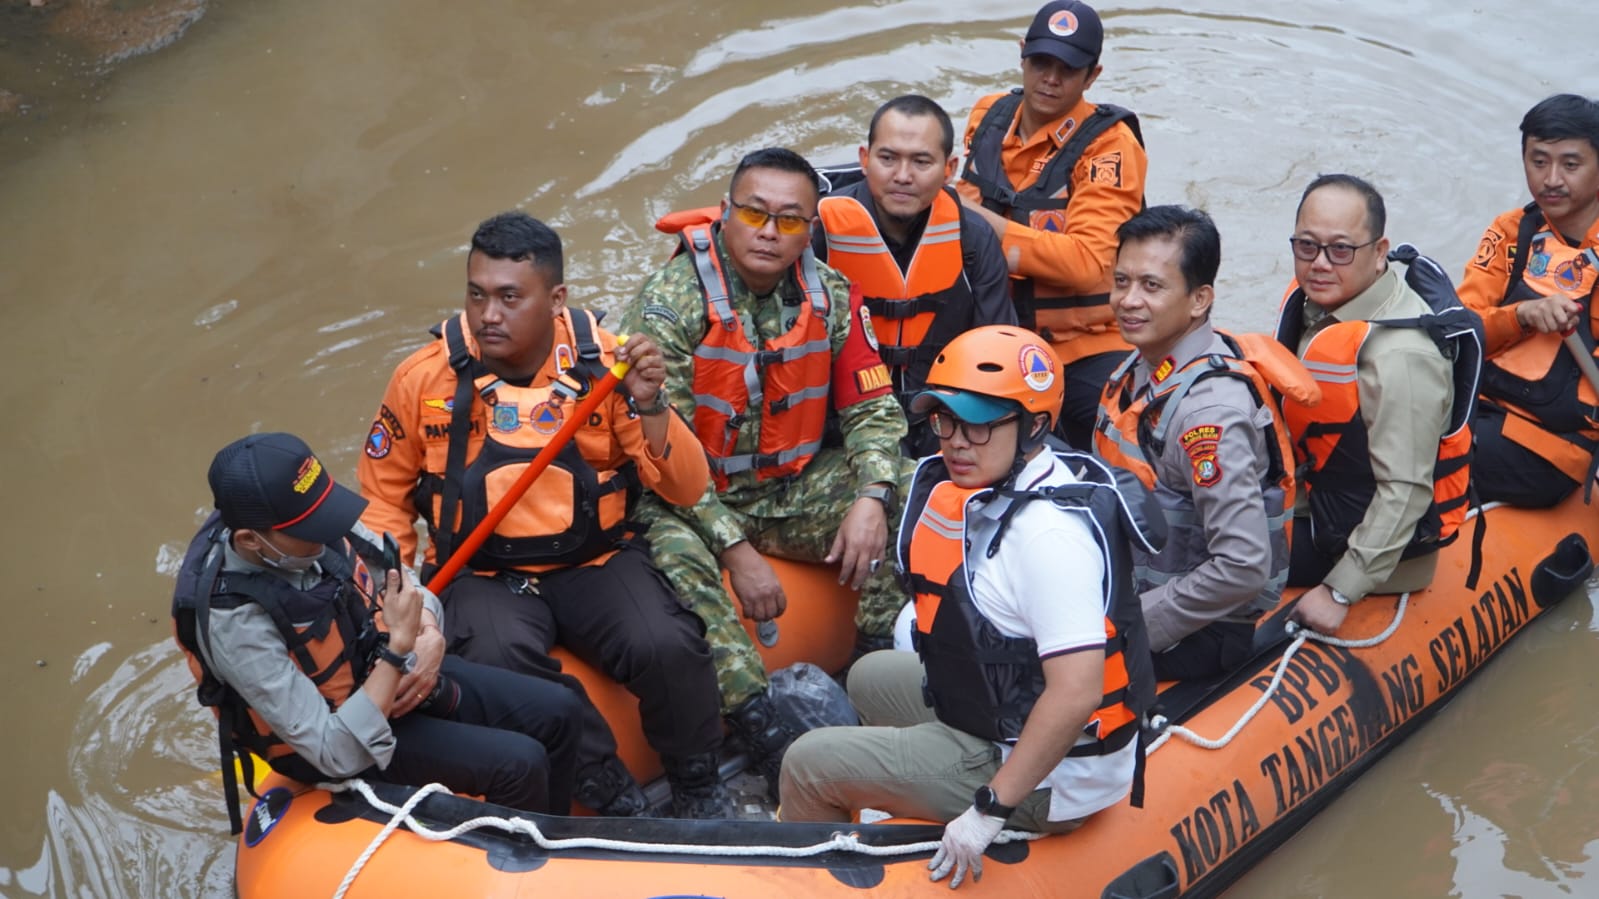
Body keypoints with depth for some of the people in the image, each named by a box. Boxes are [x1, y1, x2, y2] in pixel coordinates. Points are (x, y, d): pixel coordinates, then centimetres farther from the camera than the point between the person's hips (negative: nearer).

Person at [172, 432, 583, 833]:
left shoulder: (310, 530, -15)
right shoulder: (233, 620, -33)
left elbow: (410, 586, 4)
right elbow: (338, 753, -31)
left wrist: (429, 639, -17)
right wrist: (400, 647, -33)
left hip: (374, 664, 7)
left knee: (558, 711, 2)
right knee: (519, 764, -17)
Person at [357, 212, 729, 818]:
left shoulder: (606, 364, -6)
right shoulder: (426, 377, -6)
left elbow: (687, 490, -7)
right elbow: (384, 497, 8)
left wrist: (648, 408, -24)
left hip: (597, 560, 0)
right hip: (482, 576, 0)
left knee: (667, 647, -27)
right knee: (498, 658, -32)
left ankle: (696, 786, 3)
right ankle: (605, 790, -10)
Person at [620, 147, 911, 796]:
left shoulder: (831, 296, -1)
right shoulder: (669, 304, -16)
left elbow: (873, 409, 3)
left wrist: (870, 498, -17)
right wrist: (734, 549, -25)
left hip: (793, 492, 4)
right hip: (689, 500, -4)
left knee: (905, 494, -16)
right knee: (674, 556, -35)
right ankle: (768, 737, -35)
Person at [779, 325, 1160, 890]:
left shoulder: (1047, 532, -29)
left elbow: (1077, 690, -34)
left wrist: (991, 810, -29)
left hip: (1046, 779, -10)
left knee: (809, 765, -5)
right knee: (872, 677, 30)